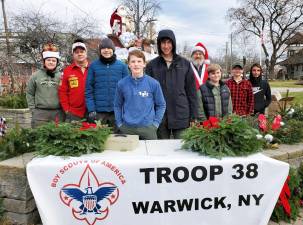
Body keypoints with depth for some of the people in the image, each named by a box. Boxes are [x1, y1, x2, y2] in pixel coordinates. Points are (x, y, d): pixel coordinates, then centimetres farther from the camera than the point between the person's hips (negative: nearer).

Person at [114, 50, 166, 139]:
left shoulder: (153, 83, -3)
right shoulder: (122, 84, 0)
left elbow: (161, 105, 4)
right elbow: (117, 105, 9)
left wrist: (155, 123, -3)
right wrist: (119, 124, 1)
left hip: (148, 128, 0)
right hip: (127, 128, 1)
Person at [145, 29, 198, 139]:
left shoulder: (185, 63, 5)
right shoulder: (152, 65, 4)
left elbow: (191, 91, 5)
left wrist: (194, 116, 2)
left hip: (181, 115, 0)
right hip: (160, 116, 0)